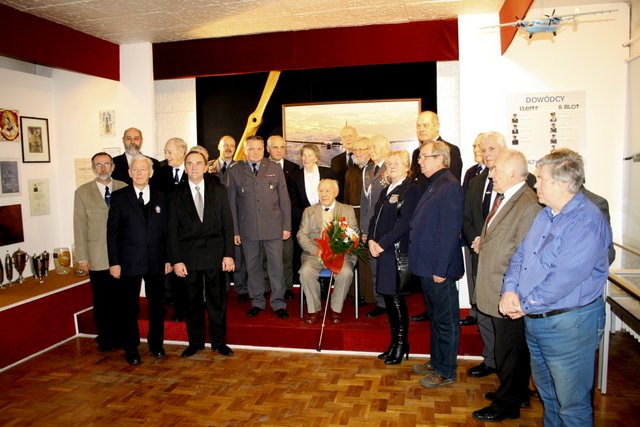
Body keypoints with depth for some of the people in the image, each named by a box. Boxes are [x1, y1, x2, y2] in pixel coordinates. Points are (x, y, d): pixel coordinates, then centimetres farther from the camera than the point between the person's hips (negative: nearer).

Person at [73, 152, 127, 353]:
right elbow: (80, 227, 1)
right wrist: (82, 257, -2)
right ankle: (105, 338, 25)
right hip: (98, 258, -1)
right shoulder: (82, 192, 2)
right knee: (102, 300, 8)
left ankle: (121, 336, 25)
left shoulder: (124, 189, 4)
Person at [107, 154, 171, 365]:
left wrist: (168, 258, 3)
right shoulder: (119, 197, -1)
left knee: (157, 304, 11)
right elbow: (112, 231, -2)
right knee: (129, 306, 8)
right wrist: (114, 262, -6)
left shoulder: (160, 197, 6)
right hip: (129, 261, -2)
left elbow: (166, 230, 6)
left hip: (156, 261, 2)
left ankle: (156, 343, 27)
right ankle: (131, 348, 23)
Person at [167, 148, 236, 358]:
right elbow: (172, 230, 1)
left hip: (215, 253, 0)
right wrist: (176, 260, -5)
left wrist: (228, 254, -4)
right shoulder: (176, 194, 3)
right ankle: (195, 341, 25)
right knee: (192, 301, 9)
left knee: (217, 299, 7)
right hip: (188, 255, 0)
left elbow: (227, 223, 2)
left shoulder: (218, 190, 4)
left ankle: (219, 341, 22)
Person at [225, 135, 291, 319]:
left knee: (276, 266, 3)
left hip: (273, 228, 0)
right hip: (248, 229, 0)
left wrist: (287, 226, 1)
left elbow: (284, 199, 6)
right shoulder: (234, 171, 4)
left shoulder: (275, 168, 5)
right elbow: (231, 203, 5)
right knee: (252, 267, 10)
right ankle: (257, 302, 26)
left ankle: (278, 303, 17)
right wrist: (234, 230, 2)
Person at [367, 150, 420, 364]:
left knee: (397, 298, -3)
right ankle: (395, 342, 25)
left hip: (398, 252, -8)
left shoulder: (411, 190, -8)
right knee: (388, 298, 12)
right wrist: (371, 240, 0)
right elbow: (375, 218, 17)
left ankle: (402, 344, 12)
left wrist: (382, 243, -18)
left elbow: (404, 222, -17)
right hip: (383, 251, 8)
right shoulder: (385, 191, 19)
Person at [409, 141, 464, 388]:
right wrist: (425, 264, 14)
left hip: (439, 269, -10)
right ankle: (436, 362, 34)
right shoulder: (433, 185, 13)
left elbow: (449, 232, -21)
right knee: (435, 316, 20)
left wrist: (440, 269, -21)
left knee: (445, 320, 4)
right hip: (427, 265, 10)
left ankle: (446, 372, 18)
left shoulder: (450, 186, -17)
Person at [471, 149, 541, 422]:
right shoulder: (504, 197, 9)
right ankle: (517, 394, 41)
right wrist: (483, 243, 10)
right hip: (497, 290, 9)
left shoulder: (528, 205, -23)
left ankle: (507, 404, 26)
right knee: (513, 346, 23)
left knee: (509, 350, 8)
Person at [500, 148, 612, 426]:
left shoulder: (588, 221, -21)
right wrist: (510, 290, -8)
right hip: (534, 319, 9)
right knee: (547, 393, 25)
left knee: (571, 403, 8)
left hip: (568, 325, -8)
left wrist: (525, 305, -17)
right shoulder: (546, 214, 8)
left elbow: (565, 277, -27)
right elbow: (520, 254, 8)